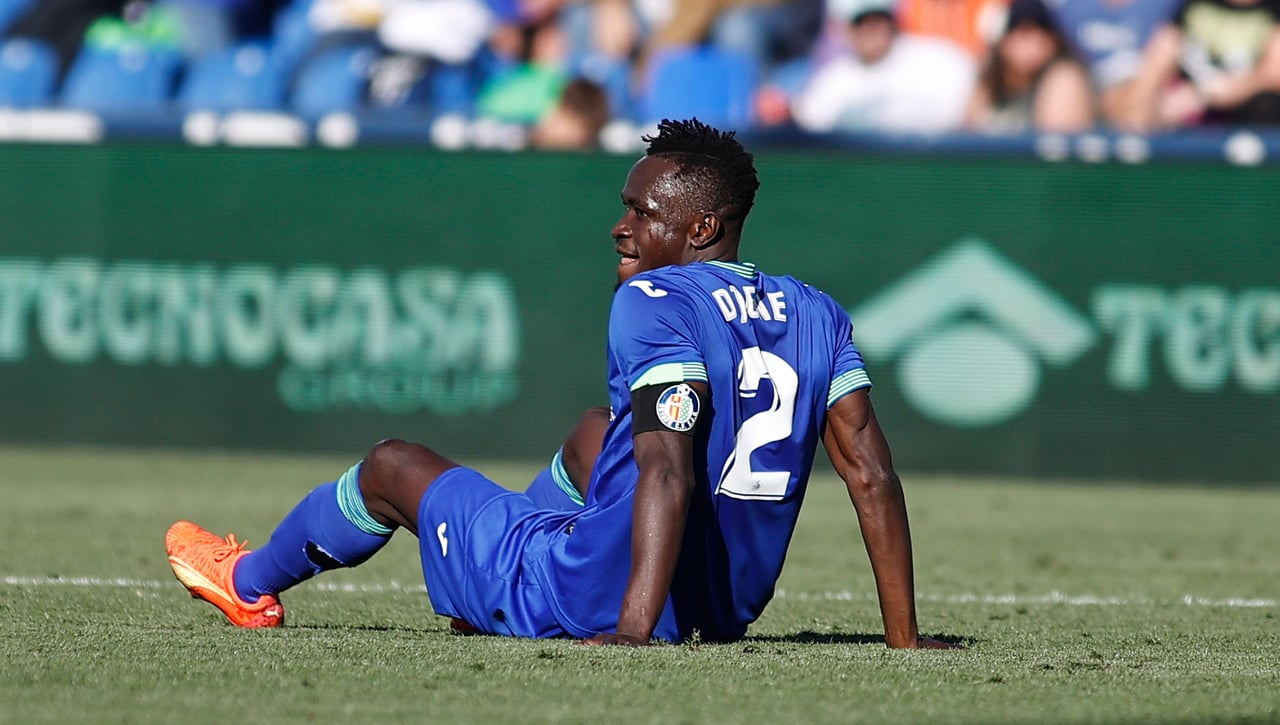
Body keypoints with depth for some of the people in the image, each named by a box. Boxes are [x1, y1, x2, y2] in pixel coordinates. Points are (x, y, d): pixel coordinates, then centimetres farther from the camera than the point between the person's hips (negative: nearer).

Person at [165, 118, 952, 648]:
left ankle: (251, 582, 47)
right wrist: (904, 638, 1)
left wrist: (632, 631, -35)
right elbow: (872, 475, -1)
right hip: (728, 612, 7)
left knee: (394, 466, 19)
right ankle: (493, 596, 59)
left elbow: (669, 472, -30)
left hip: (600, 601, -7)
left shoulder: (653, 304, -19)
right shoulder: (818, 317, 2)